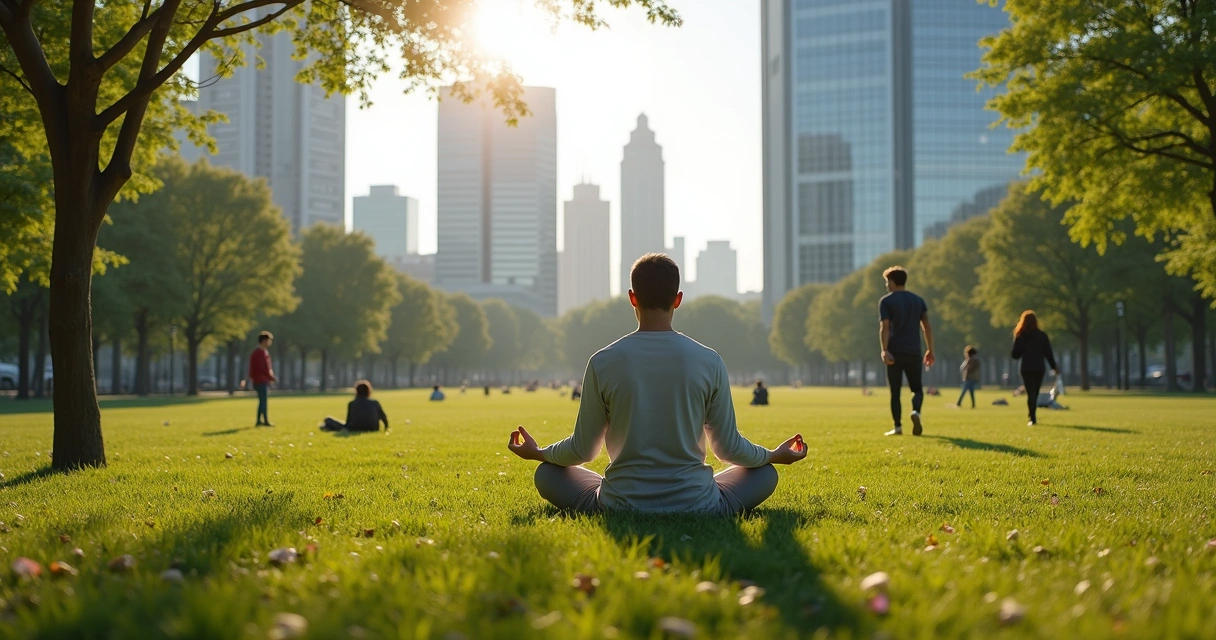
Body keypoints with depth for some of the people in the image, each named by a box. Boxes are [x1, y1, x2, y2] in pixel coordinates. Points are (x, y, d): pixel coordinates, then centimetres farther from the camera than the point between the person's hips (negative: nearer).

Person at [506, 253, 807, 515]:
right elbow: (729, 448, 1)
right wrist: (775, 455, 22)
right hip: (698, 509, 1)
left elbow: (582, 450, 0)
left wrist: (537, 452, 22)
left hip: (620, 509, -1)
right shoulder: (709, 362, -7)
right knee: (765, 472, 24)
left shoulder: (603, 362, -8)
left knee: (547, 473, 22)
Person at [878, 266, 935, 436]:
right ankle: (916, 412, -18)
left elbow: (884, 327, -11)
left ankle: (897, 427, 1)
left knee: (895, 391, 5)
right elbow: (927, 326, 9)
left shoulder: (886, 301, 0)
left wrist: (884, 350, -17)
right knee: (917, 389, 11)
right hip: (914, 352, 3)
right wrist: (930, 351, 12)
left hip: (895, 352, -3)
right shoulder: (918, 300, 13)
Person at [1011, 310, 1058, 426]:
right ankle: (1033, 417, 20)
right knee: (1035, 393, 15)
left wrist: (1011, 353, 17)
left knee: (1030, 393, -1)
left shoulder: (1020, 336, -5)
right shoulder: (1042, 335, 1)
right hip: (1039, 369, 2)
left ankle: (1033, 419, -11)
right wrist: (1054, 367, 11)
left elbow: (1015, 355, -5)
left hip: (1026, 369, -2)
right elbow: (1048, 353, 2)